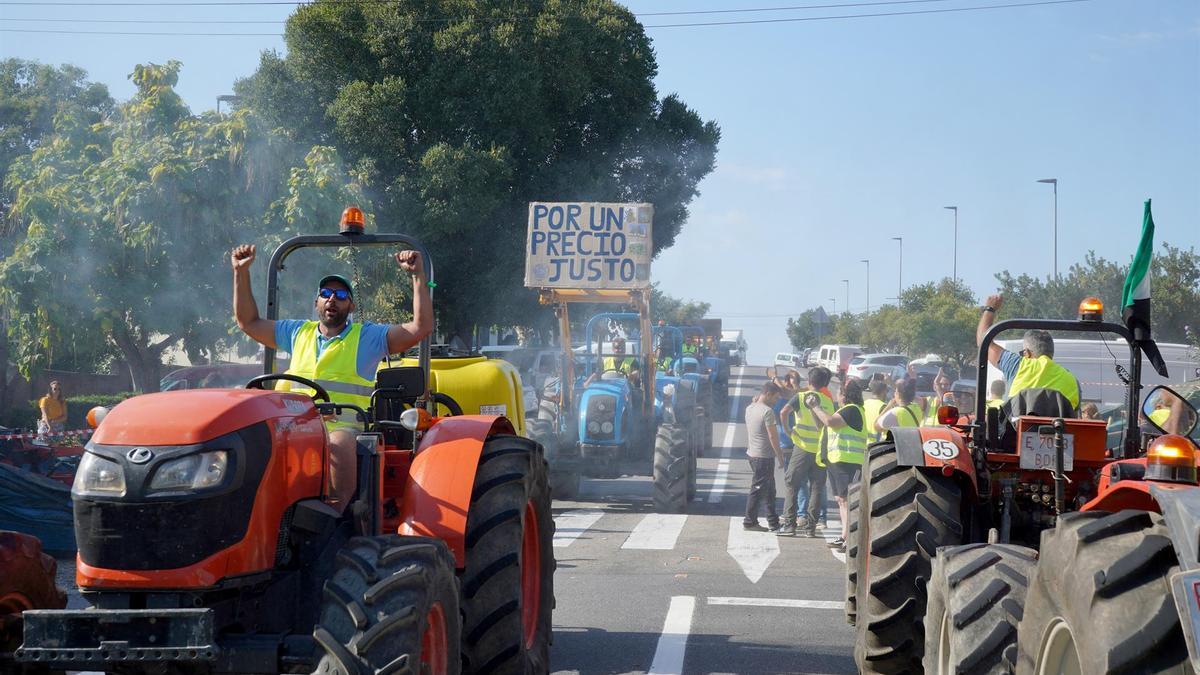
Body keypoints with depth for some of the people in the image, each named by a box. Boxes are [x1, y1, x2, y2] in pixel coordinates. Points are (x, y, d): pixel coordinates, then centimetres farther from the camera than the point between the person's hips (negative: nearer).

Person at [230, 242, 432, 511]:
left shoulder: (368, 337, 14)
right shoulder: (299, 333, 26)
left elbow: (421, 327, 4)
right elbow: (249, 322, 30)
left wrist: (418, 276, -2)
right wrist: (241, 272, 24)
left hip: (344, 426, -3)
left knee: (338, 445, -40)